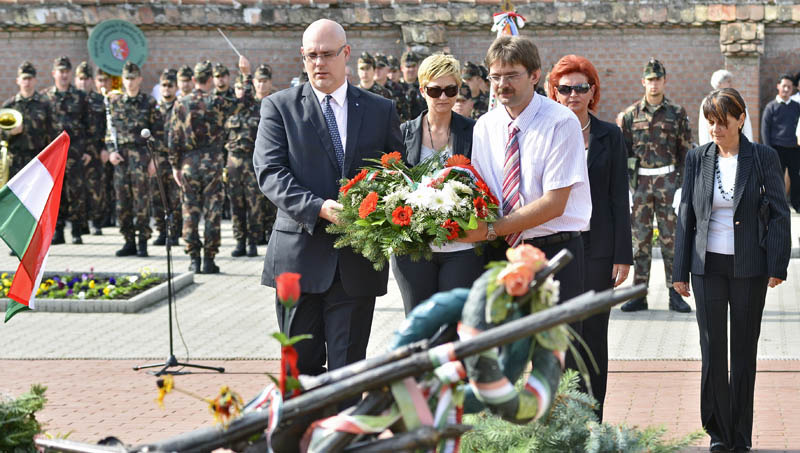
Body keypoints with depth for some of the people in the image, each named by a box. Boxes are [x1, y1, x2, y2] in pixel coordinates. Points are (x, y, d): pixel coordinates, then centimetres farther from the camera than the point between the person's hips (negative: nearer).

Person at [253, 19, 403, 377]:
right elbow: (269, 172, -5)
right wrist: (319, 208, -20)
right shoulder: (278, 107, 5)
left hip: (357, 262, 1)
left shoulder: (381, 110, 11)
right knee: (300, 366, 6)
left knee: (348, 370, 2)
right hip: (300, 256, -1)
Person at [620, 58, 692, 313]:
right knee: (641, 237, 4)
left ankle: (675, 293, 7)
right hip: (640, 181, 1)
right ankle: (639, 294, 9)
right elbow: (623, 150, 10)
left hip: (668, 180, -1)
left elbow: (686, 151, 5)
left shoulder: (677, 113, 4)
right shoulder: (631, 114, 7)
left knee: (671, 237, 1)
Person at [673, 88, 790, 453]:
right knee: (712, 350, 1)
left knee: (744, 352, 6)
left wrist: (777, 266, -8)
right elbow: (686, 215, 6)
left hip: (749, 266, -1)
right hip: (707, 265, 1)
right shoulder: (697, 159, 3)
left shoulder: (763, 158, -2)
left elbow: (779, 213, -2)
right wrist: (680, 271, 4)